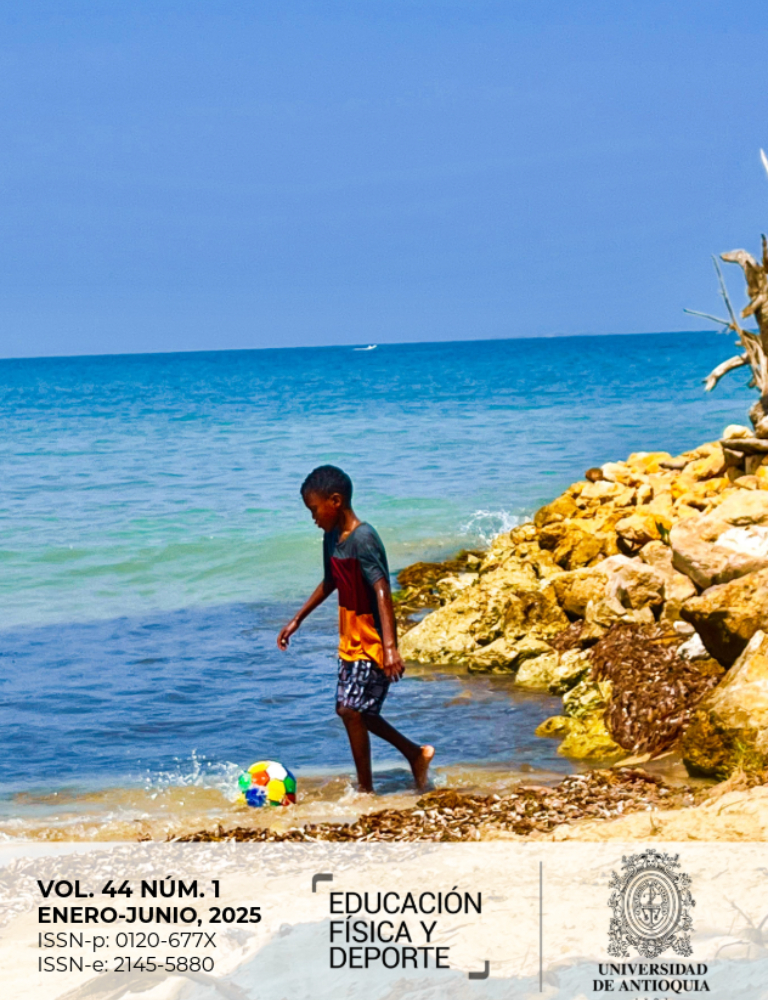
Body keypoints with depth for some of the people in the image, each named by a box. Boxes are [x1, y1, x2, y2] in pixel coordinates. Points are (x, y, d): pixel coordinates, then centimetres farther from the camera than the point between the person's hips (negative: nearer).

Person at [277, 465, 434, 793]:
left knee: (351, 709, -11)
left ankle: (365, 788, 2)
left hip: (373, 642, -9)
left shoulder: (363, 539, -22)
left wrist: (390, 646, -40)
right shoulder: (331, 537, 6)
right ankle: (416, 754, 28)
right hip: (351, 640, 9)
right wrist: (297, 620, 26)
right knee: (352, 710, 13)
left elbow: (382, 590, -31)